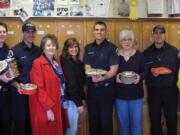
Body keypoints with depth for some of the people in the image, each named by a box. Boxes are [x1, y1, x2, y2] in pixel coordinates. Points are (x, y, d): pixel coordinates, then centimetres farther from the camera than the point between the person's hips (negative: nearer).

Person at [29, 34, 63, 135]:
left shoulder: (56, 63, 12)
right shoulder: (37, 63, -13)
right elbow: (39, 89, -18)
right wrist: (48, 108, -20)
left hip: (56, 106, 8)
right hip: (44, 109, -7)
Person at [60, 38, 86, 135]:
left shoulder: (77, 62, 11)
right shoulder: (67, 63, -16)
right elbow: (71, 85, -19)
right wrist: (79, 103, -18)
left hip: (76, 97, 9)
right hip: (71, 100, -9)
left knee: (72, 127, 17)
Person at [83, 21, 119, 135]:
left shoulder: (112, 48, -7)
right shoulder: (88, 48, 8)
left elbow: (114, 69, -12)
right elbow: (87, 67, 5)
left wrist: (102, 78, -30)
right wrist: (92, 76, -18)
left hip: (106, 87, -4)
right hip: (92, 87, 4)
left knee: (106, 118, 4)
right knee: (93, 117, 12)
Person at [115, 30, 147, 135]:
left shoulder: (139, 55, 1)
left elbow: (145, 72, 2)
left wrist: (139, 77, -19)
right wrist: (115, 78, -18)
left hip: (136, 94, 0)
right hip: (120, 94, 1)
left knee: (136, 122, 4)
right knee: (123, 122, 11)